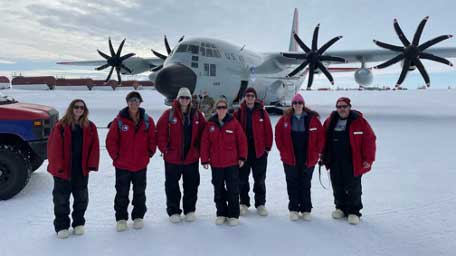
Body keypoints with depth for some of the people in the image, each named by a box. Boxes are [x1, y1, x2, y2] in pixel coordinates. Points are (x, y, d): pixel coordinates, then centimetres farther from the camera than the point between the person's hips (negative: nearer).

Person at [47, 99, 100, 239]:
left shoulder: (90, 127, 1)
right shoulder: (61, 126, -7)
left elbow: (94, 147, 0)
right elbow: (54, 147, -8)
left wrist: (92, 164, -7)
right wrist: (58, 166, -13)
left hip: (82, 170, 3)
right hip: (63, 170, -2)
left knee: (81, 198, 14)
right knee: (61, 199, 9)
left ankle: (79, 223, 31)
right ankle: (61, 225, 24)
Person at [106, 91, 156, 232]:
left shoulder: (147, 120, -1)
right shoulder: (119, 120, -8)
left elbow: (152, 138, 7)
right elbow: (111, 140, -4)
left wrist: (149, 153, 1)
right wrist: (116, 156, -5)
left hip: (141, 165, 2)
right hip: (122, 165, -2)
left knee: (140, 192, 13)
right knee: (122, 193, 9)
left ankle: (138, 216, 28)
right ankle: (121, 218, 24)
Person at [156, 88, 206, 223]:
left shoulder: (197, 115, 2)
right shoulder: (169, 114, -6)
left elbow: (203, 133, 6)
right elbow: (160, 133, -6)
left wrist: (199, 149, 0)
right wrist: (165, 149, -9)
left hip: (192, 157, 2)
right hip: (172, 158, -2)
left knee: (191, 185, 12)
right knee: (172, 186, 8)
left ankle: (189, 210, 28)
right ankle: (173, 211, 24)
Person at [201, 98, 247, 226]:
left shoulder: (233, 123, -5)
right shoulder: (210, 124, 0)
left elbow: (242, 140, -2)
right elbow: (205, 143, 1)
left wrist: (242, 157, -3)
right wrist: (204, 160, -1)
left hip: (232, 163, -2)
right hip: (216, 164, 2)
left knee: (233, 190, 4)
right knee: (218, 190, 13)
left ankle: (233, 215, 17)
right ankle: (221, 214, 27)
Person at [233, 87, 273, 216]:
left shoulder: (262, 112, 0)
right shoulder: (238, 113, 1)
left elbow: (268, 131, 1)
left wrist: (267, 147, -1)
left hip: (259, 151, 0)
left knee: (260, 179, 9)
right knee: (242, 179, 9)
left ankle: (260, 204, 21)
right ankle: (244, 203, 23)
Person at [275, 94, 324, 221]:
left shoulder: (312, 118, -2)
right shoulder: (285, 119, -1)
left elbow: (321, 135, 1)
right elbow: (278, 134, 4)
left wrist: (317, 152, -1)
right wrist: (283, 151, -1)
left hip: (308, 158, 0)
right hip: (290, 158, 0)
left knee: (306, 185, 10)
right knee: (292, 184, 8)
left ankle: (306, 210, 23)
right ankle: (293, 209, 21)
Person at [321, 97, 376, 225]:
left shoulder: (359, 121, -7)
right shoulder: (330, 121, 6)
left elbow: (369, 139, -8)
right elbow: (324, 139, 15)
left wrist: (368, 159, -11)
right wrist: (324, 156, 13)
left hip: (352, 162, -4)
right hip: (334, 162, 4)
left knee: (353, 188, 4)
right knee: (337, 186, 14)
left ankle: (353, 211, 19)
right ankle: (340, 207, 31)